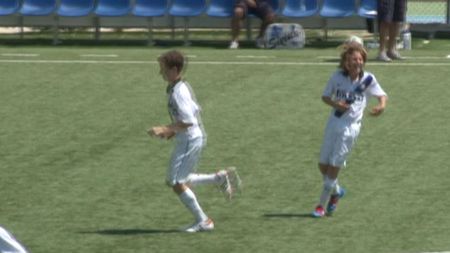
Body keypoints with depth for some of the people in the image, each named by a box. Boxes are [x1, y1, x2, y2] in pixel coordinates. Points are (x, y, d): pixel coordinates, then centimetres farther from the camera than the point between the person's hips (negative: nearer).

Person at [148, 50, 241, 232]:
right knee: (180, 181, 17)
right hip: (195, 138, 10)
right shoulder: (183, 87, 12)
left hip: (190, 140, -10)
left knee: (177, 183, -6)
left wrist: (165, 130, -22)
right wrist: (172, 131, 16)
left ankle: (202, 221, -1)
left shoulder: (178, 92, -20)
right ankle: (221, 178, 17)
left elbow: (188, 121, -25)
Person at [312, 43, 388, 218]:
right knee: (323, 164, 6)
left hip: (350, 126, -3)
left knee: (334, 165, -5)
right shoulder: (337, 77, -2)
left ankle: (322, 204, 5)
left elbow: (382, 95, 3)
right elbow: (325, 96, 7)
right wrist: (334, 104, -14)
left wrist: (382, 105, -20)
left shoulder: (368, 79, -5)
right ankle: (336, 191, 35)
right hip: (334, 122, 3)